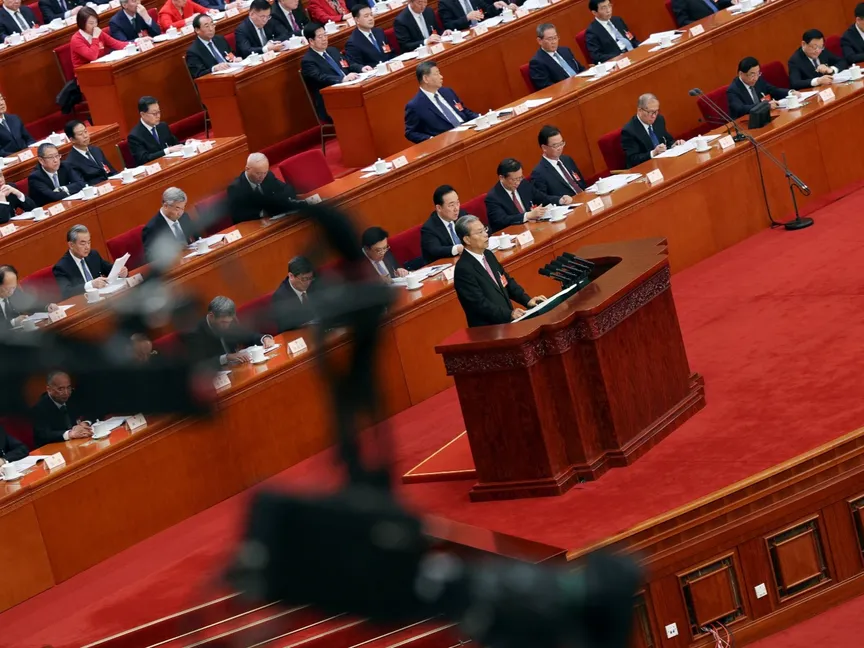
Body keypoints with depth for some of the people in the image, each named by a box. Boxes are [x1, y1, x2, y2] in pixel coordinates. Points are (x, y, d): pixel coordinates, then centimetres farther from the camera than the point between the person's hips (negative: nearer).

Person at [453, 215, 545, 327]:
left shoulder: (488, 255, 11)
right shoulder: (464, 269, -14)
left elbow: (507, 281, 20)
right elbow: (479, 304, -19)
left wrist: (527, 300, 6)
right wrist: (509, 314, -27)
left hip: (507, 321, 8)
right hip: (488, 329, -8)